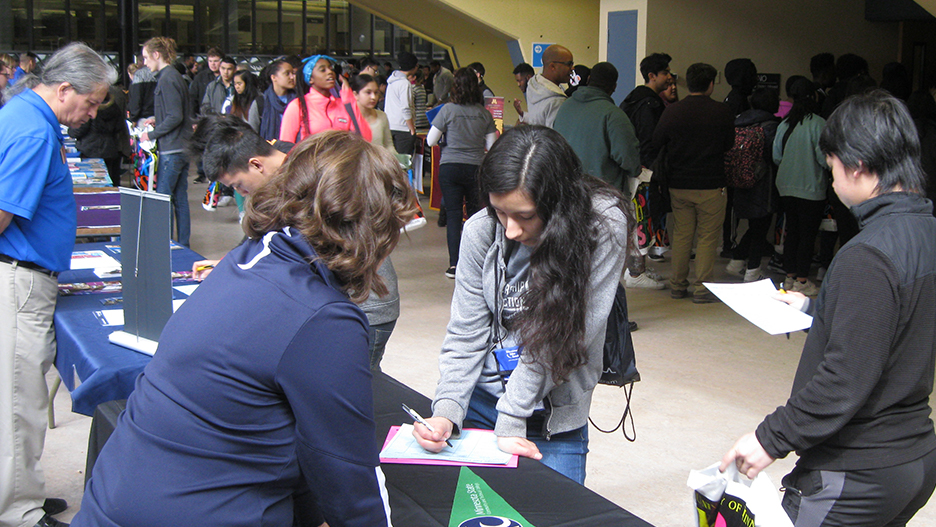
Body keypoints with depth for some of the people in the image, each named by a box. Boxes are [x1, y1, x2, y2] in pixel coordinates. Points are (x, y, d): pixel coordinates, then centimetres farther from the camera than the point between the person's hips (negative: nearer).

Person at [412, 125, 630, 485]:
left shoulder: (603, 226, -20)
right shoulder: (481, 230, -10)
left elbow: (559, 338, -19)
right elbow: (466, 334, -5)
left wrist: (511, 420, -18)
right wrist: (447, 410, -20)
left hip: (553, 421, -2)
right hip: (479, 399, 3)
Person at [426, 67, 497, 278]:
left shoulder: (447, 110, -8)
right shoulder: (484, 113, -1)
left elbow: (431, 141, -4)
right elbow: (492, 146, 4)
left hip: (450, 168, -1)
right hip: (476, 168, 2)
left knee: (453, 214, 2)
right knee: (476, 213, 14)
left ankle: (454, 264, -1)